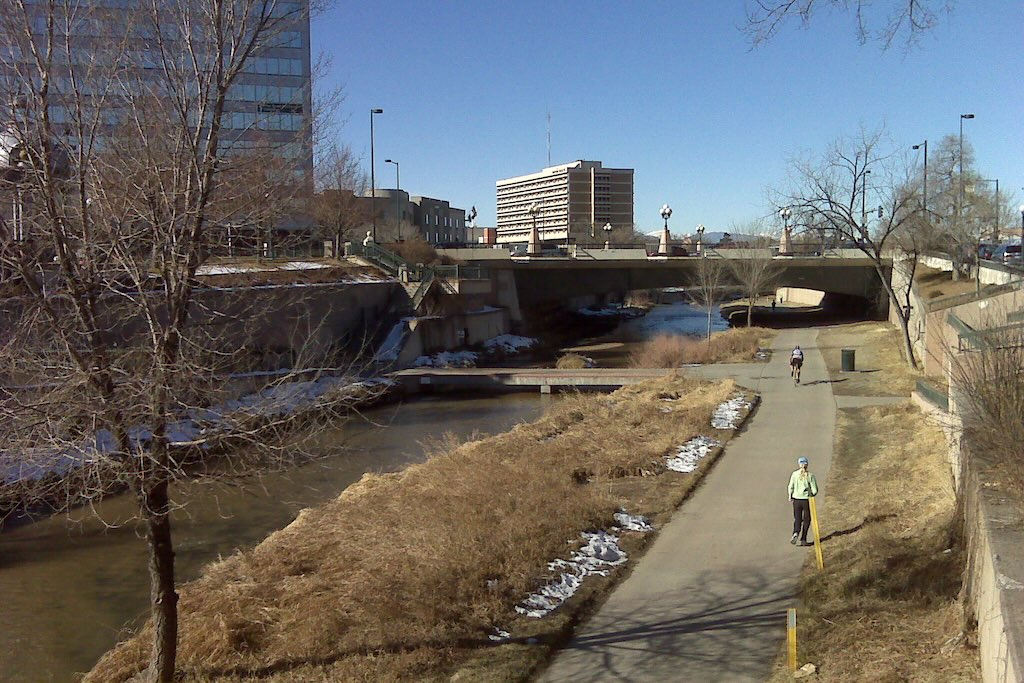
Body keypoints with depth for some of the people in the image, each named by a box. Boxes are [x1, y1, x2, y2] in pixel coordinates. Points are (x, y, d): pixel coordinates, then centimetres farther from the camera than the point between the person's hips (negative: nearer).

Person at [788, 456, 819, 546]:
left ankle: (796, 533, -16)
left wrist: (790, 497, 15)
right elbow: (815, 490, -7)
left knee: (797, 519, 12)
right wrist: (812, 495, 15)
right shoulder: (810, 475, -9)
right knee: (806, 520, 13)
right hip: (807, 500, -1)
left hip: (796, 499, 1)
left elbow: (791, 487, -2)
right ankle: (803, 540, 12)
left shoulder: (794, 474, -6)